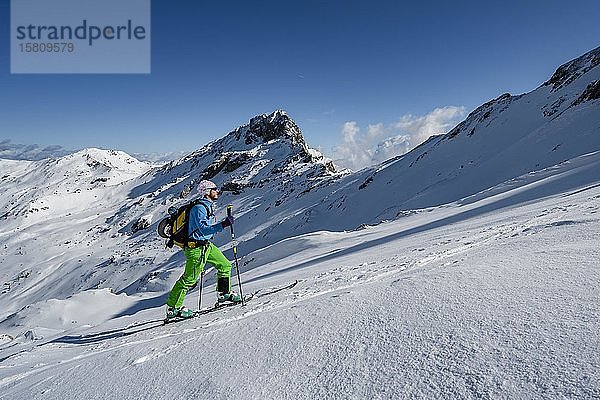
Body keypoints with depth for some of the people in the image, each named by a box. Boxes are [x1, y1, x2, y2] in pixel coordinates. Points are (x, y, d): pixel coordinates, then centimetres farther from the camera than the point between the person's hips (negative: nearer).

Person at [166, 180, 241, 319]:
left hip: (207, 245, 10)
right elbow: (203, 229, -29)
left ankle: (223, 293, 27)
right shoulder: (199, 208, -20)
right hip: (196, 247, -9)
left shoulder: (207, 206, 11)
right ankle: (172, 308, 11)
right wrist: (223, 224, -35)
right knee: (189, 278, -2)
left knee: (225, 265, 11)